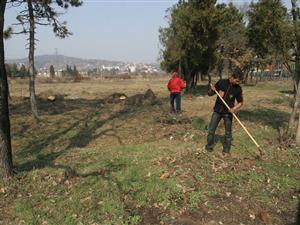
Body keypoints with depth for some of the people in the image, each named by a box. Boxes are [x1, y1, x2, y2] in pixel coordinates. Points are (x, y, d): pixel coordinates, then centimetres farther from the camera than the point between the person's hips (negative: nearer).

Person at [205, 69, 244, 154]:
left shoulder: (238, 88, -9)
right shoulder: (221, 82, -9)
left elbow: (240, 102, 0)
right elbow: (210, 94, 0)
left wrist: (234, 109, -19)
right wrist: (212, 90, -24)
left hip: (228, 113, -1)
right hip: (217, 111, 1)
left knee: (228, 132, 5)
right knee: (211, 130, 4)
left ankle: (226, 150, 20)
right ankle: (209, 147, 19)